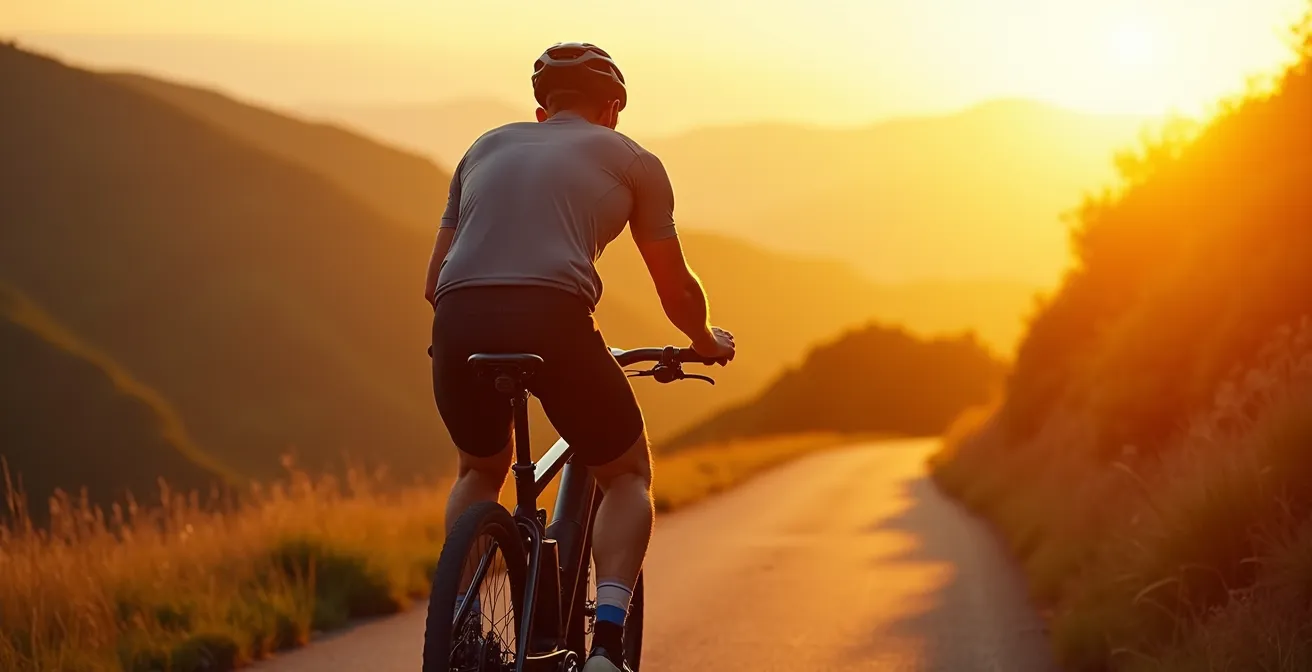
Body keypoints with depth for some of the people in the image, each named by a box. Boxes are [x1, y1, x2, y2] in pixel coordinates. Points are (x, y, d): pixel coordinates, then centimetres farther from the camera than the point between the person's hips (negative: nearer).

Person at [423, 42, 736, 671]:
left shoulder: (487, 147, 30)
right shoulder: (630, 158, 21)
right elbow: (677, 291, 23)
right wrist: (706, 340, 44)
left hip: (459, 320, 3)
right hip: (553, 318, -3)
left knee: (480, 470, 32)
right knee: (627, 475, 20)